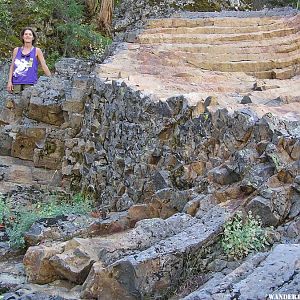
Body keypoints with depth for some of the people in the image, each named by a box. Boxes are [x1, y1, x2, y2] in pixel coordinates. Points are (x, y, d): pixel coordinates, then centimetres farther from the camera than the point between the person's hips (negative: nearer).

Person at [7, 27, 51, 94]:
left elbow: (44, 66, 5)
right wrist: (9, 81, 8)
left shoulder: (37, 51, 7)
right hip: (16, 82, 2)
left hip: (30, 83, -2)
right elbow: (12, 66, 15)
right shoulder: (16, 50, 14)